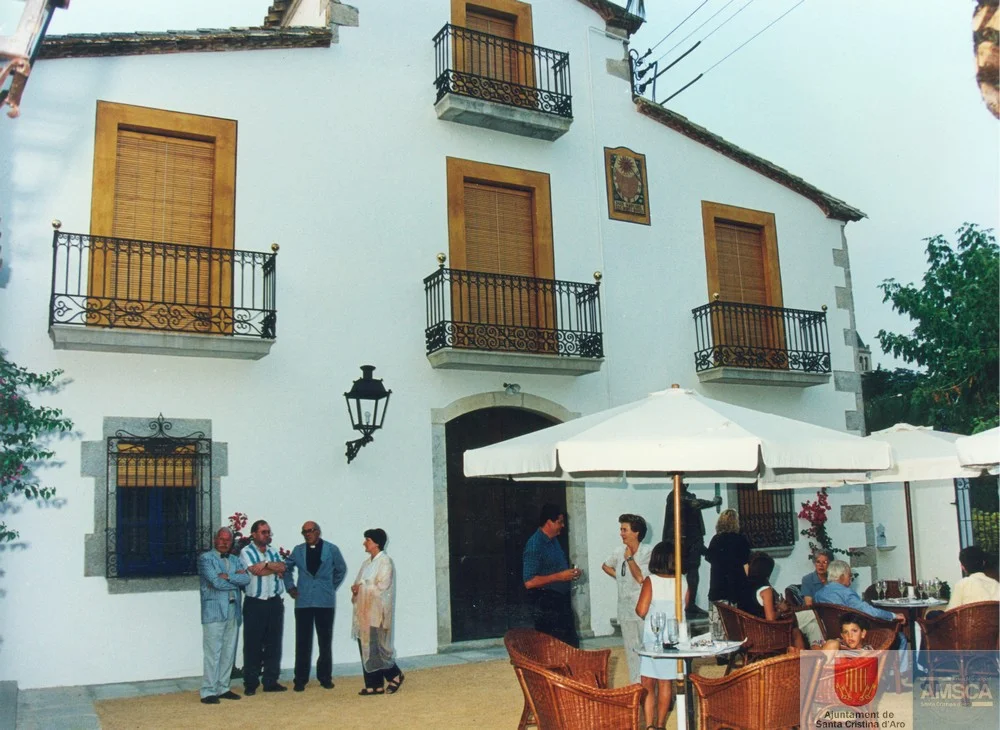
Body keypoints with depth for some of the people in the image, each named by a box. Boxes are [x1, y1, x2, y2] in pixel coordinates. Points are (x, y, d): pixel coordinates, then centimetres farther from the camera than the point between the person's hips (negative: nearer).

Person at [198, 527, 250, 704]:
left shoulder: (234, 560, 17)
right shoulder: (205, 558, 0)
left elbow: (246, 578, 1)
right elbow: (216, 582, -13)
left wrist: (228, 576, -12)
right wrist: (237, 578, -2)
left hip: (233, 612, 6)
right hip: (214, 612, -6)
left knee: (229, 653, 8)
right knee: (213, 653, -5)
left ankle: (223, 688, 16)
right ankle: (208, 691, 0)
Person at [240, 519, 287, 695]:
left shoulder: (273, 552, 13)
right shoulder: (246, 552, -3)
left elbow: (282, 567, -2)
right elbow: (255, 571, -17)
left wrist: (266, 564, -15)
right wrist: (275, 569, -6)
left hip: (275, 602, 5)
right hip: (255, 603, -5)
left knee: (274, 644, 7)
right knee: (252, 644, 0)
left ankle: (271, 681, 14)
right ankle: (250, 684, 7)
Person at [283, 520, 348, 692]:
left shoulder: (332, 549, 1)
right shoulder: (298, 550, 6)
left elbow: (341, 569, 14)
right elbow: (286, 568, 20)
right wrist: (290, 586, 10)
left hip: (325, 602, -1)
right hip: (303, 601, 1)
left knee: (325, 641, 7)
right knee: (302, 642, 2)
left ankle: (325, 678, 17)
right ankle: (300, 679, 10)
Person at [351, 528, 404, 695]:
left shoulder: (385, 562, -9)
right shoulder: (367, 563, 15)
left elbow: (381, 587, -17)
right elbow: (359, 583, 17)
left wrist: (361, 588, -11)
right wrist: (355, 589, -5)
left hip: (377, 613, -8)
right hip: (364, 612, 8)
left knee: (376, 648, -7)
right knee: (366, 649, 6)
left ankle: (394, 675, 10)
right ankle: (373, 685, 12)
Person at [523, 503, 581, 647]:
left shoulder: (554, 541, 10)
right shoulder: (535, 545, -19)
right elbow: (529, 582, -25)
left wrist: (570, 573, 4)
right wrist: (559, 576, -23)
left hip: (562, 601, 9)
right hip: (547, 604, -9)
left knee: (572, 645, 15)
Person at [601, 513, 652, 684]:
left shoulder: (647, 552, -12)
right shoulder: (619, 551, 6)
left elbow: (641, 577, -23)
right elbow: (606, 566, 24)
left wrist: (629, 558, -14)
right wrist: (619, 577, 10)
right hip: (625, 608, 6)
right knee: (631, 647, 12)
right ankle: (635, 683, 21)